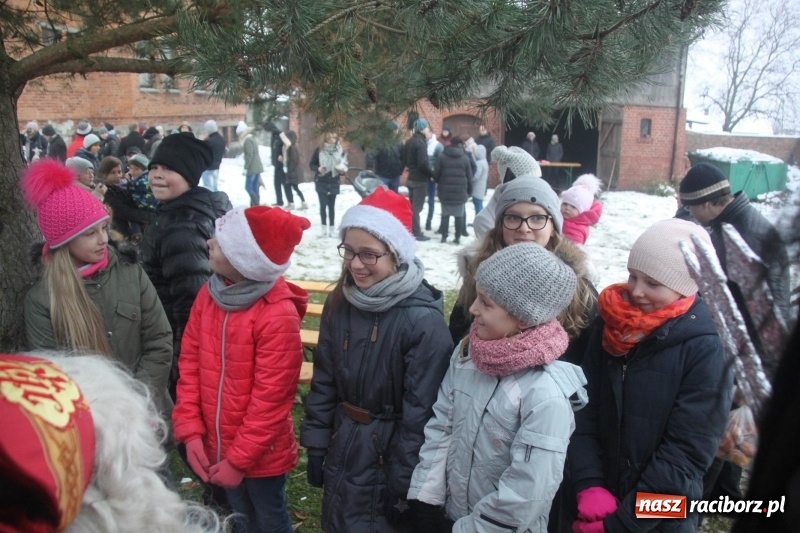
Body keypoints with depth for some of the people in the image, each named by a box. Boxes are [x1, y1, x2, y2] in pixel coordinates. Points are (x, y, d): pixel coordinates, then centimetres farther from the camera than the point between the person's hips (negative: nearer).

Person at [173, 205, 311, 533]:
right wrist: (190, 431, -6)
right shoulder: (209, 294, -6)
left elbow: (270, 398, -22)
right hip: (217, 446, 5)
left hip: (261, 455, -5)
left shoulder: (278, 316, -26)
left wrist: (239, 459, -15)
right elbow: (190, 364, -1)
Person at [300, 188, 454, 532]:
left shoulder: (423, 319, -23)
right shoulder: (339, 303, -4)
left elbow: (420, 411, -18)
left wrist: (404, 482, -13)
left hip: (389, 453, -5)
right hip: (341, 448, 6)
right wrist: (316, 445, 6)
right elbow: (324, 379, 5)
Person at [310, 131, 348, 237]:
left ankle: (331, 228, 13)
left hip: (334, 183, 1)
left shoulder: (340, 151, -1)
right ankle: (324, 228, 8)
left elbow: (344, 166, 8)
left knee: (332, 206, 7)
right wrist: (318, 169, -18)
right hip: (321, 183, -1)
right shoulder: (319, 151, -5)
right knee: (323, 205, 0)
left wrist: (343, 170, -13)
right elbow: (311, 164, 1)